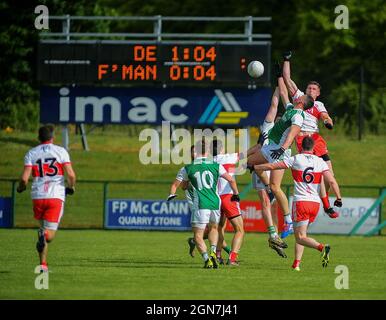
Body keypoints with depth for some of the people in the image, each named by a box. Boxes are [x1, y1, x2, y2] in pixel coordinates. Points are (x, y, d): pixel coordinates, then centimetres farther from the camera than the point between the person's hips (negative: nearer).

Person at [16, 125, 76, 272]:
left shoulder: (31, 153, 6)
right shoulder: (61, 151, 4)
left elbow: (24, 178, -4)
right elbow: (71, 174, -6)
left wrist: (21, 188, 18)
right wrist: (71, 187, 15)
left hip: (38, 196, 2)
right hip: (56, 196, -2)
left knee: (43, 228, 20)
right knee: (50, 234, 0)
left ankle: (43, 264, 8)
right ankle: (44, 235, -37)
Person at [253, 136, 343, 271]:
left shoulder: (295, 159, -1)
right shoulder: (320, 162, 4)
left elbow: (272, 166, 3)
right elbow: (332, 181, -7)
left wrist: (254, 167, 16)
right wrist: (339, 198, 0)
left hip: (300, 202, -4)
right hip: (315, 203, 4)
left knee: (301, 238, -5)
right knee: (300, 234, 18)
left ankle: (322, 247, -30)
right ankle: (296, 264, 9)